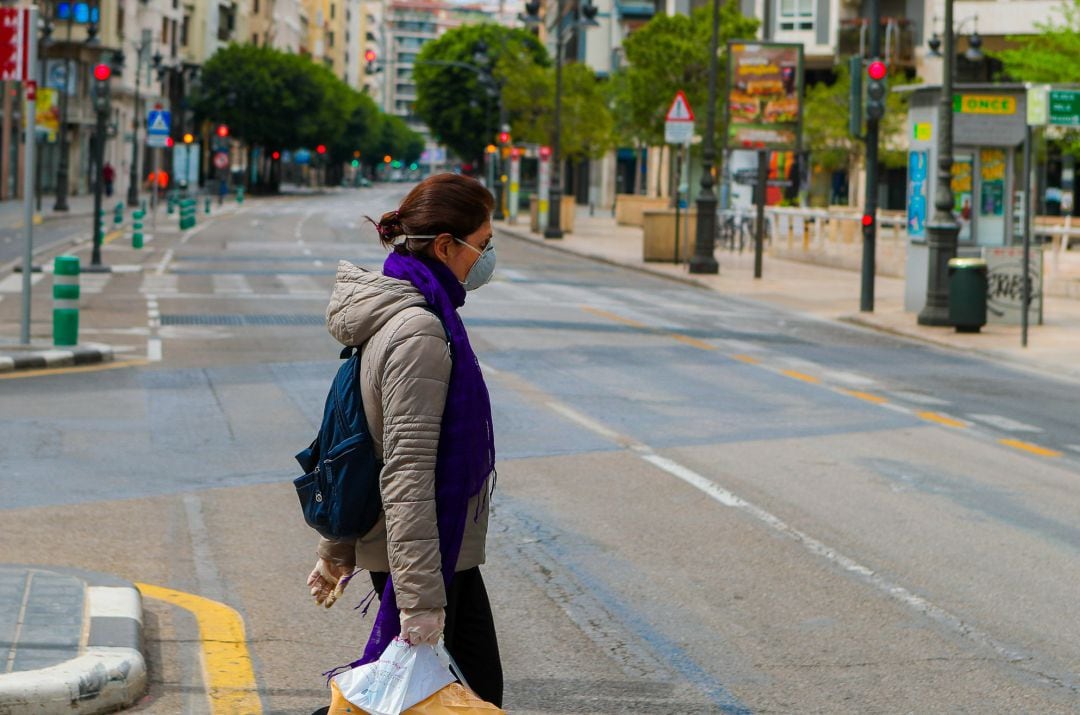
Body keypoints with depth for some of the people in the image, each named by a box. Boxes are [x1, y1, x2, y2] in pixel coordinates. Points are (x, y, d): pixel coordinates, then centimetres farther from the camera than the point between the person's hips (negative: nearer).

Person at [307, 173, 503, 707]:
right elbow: (407, 474, -27)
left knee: (481, 690, 17)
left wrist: (337, 551, 22)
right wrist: (420, 601, -29)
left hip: (446, 549, 10)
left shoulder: (395, 315, 9)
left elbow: (364, 438, 16)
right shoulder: (419, 333, -22)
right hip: (421, 556, -10)